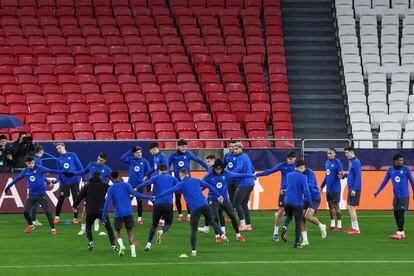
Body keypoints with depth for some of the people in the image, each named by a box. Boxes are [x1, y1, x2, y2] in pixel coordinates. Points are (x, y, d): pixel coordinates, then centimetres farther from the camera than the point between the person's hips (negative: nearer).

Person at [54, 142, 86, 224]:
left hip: (74, 181, -2)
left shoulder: (72, 155, -1)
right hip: (64, 182, 2)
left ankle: (75, 218, 11)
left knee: (76, 200, 0)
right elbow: (60, 173, 13)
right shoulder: (59, 160, 8)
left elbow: (80, 167, -1)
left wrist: (84, 179, -5)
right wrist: (56, 181, -5)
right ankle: (57, 217, 10)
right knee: (60, 200, -2)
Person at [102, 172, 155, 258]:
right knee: (130, 232, 7)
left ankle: (121, 245, -12)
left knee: (117, 231, 15)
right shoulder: (126, 185, 2)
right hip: (129, 213, 1)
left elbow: (107, 202, -5)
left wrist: (104, 215, -2)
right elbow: (134, 193, -9)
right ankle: (133, 251, -7)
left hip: (118, 214, -1)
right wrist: (148, 197, -7)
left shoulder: (111, 189, 1)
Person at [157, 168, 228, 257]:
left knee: (193, 229, 4)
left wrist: (158, 196, -7)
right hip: (205, 205, 3)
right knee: (212, 222, 23)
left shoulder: (182, 184, 5)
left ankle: (193, 251, -1)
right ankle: (222, 235, 1)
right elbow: (209, 186, 20)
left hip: (195, 209, -3)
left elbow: (171, 190, -7)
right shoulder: (196, 180, 17)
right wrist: (218, 196, 27)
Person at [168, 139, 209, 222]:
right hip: (177, 180, 1)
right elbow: (168, 166, 8)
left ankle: (189, 215, 8)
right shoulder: (173, 155, 1)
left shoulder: (189, 154, -1)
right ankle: (180, 214, 18)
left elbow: (199, 161, -1)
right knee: (177, 198, 2)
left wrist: (208, 168, -5)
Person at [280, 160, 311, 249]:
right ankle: (296, 243, 8)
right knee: (298, 223, 7)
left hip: (287, 201, 4)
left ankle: (284, 227, -6)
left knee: (289, 217, 27)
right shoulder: (303, 177, -10)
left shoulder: (288, 175, 8)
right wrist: (309, 201, -6)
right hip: (298, 202, -4)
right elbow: (306, 190, -16)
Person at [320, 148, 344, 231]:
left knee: (336, 205, -3)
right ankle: (332, 224, 17)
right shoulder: (327, 162, 12)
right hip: (328, 189, 7)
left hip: (335, 189, -7)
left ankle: (339, 225, 3)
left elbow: (341, 173, -15)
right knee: (330, 206, 10)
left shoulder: (337, 162, -10)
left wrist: (340, 175, -38)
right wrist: (322, 186, 22)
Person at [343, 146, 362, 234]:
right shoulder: (351, 162, 14)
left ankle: (356, 229, -7)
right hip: (351, 189, 10)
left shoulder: (356, 162, -15)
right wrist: (344, 175, 8)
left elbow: (358, 176, -20)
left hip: (354, 189, -10)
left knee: (351, 207, -9)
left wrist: (354, 189, -22)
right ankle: (353, 227, 18)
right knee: (350, 208, 13)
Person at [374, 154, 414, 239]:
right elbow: (384, 182, 10)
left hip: (404, 196, -4)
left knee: (400, 213, -10)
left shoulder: (406, 169, -4)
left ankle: (399, 233, -9)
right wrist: (377, 192, 2)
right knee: (396, 213, 5)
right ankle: (402, 232, 14)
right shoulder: (390, 170, 5)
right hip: (396, 196, 4)